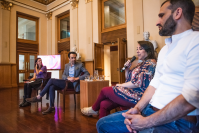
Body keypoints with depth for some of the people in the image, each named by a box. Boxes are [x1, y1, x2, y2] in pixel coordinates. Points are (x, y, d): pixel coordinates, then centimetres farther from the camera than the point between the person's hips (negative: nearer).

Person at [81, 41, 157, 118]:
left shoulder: (150, 63, -12)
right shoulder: (142, 63, 18)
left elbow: (138, 83, -21)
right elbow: (128, 78, 23)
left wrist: (121, 85, -8)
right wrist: (127, 68, 5)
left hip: (135, 97, -9)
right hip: (130, 92, 9)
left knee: (104, 90, 3)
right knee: (104, 104, -2)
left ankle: (94, 109, 29)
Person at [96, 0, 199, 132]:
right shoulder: (165, 48, 14)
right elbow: (156, 82, 11)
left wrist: (147, 122, -15)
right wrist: (137, 108, -3)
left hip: (179, 121, -7)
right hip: (150, 111, 8)